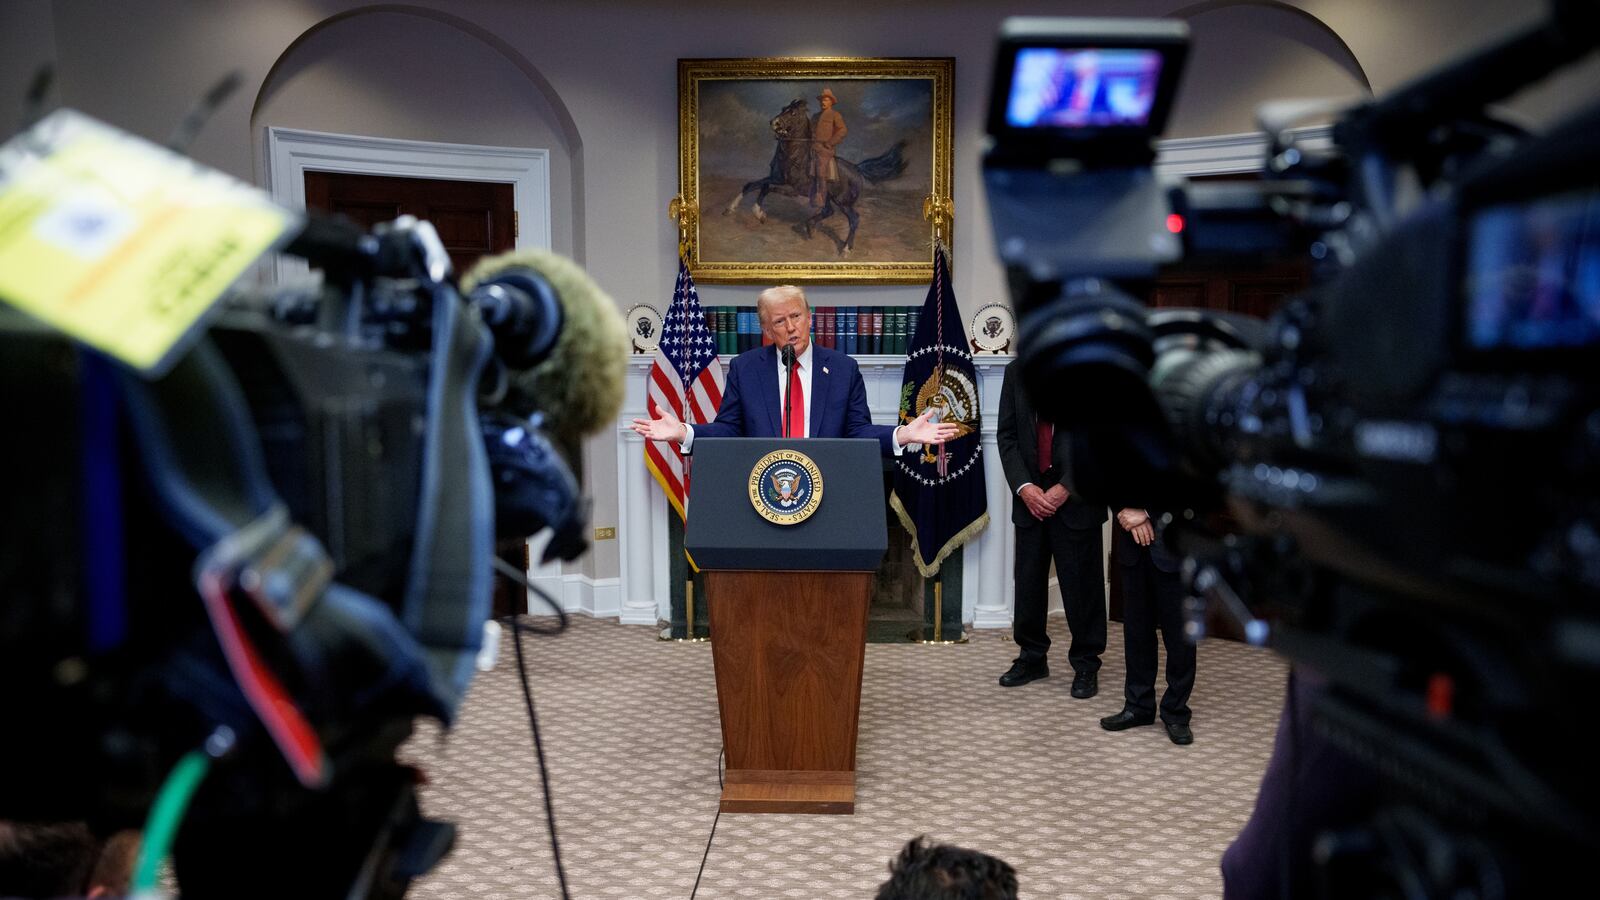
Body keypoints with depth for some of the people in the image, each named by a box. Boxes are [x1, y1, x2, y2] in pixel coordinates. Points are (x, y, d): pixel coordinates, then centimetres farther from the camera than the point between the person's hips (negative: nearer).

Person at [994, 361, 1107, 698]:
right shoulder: (1016, 372, 5)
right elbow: (1006, 435, 4)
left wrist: (1065, 488, -14)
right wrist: (1024, 487, -8)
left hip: (1076, 496, -3)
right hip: (1030, 495, 3)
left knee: (1081, 583, 3)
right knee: (1028, 580, 9)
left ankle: (1086, 664, 18)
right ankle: (1031, 657, 25)